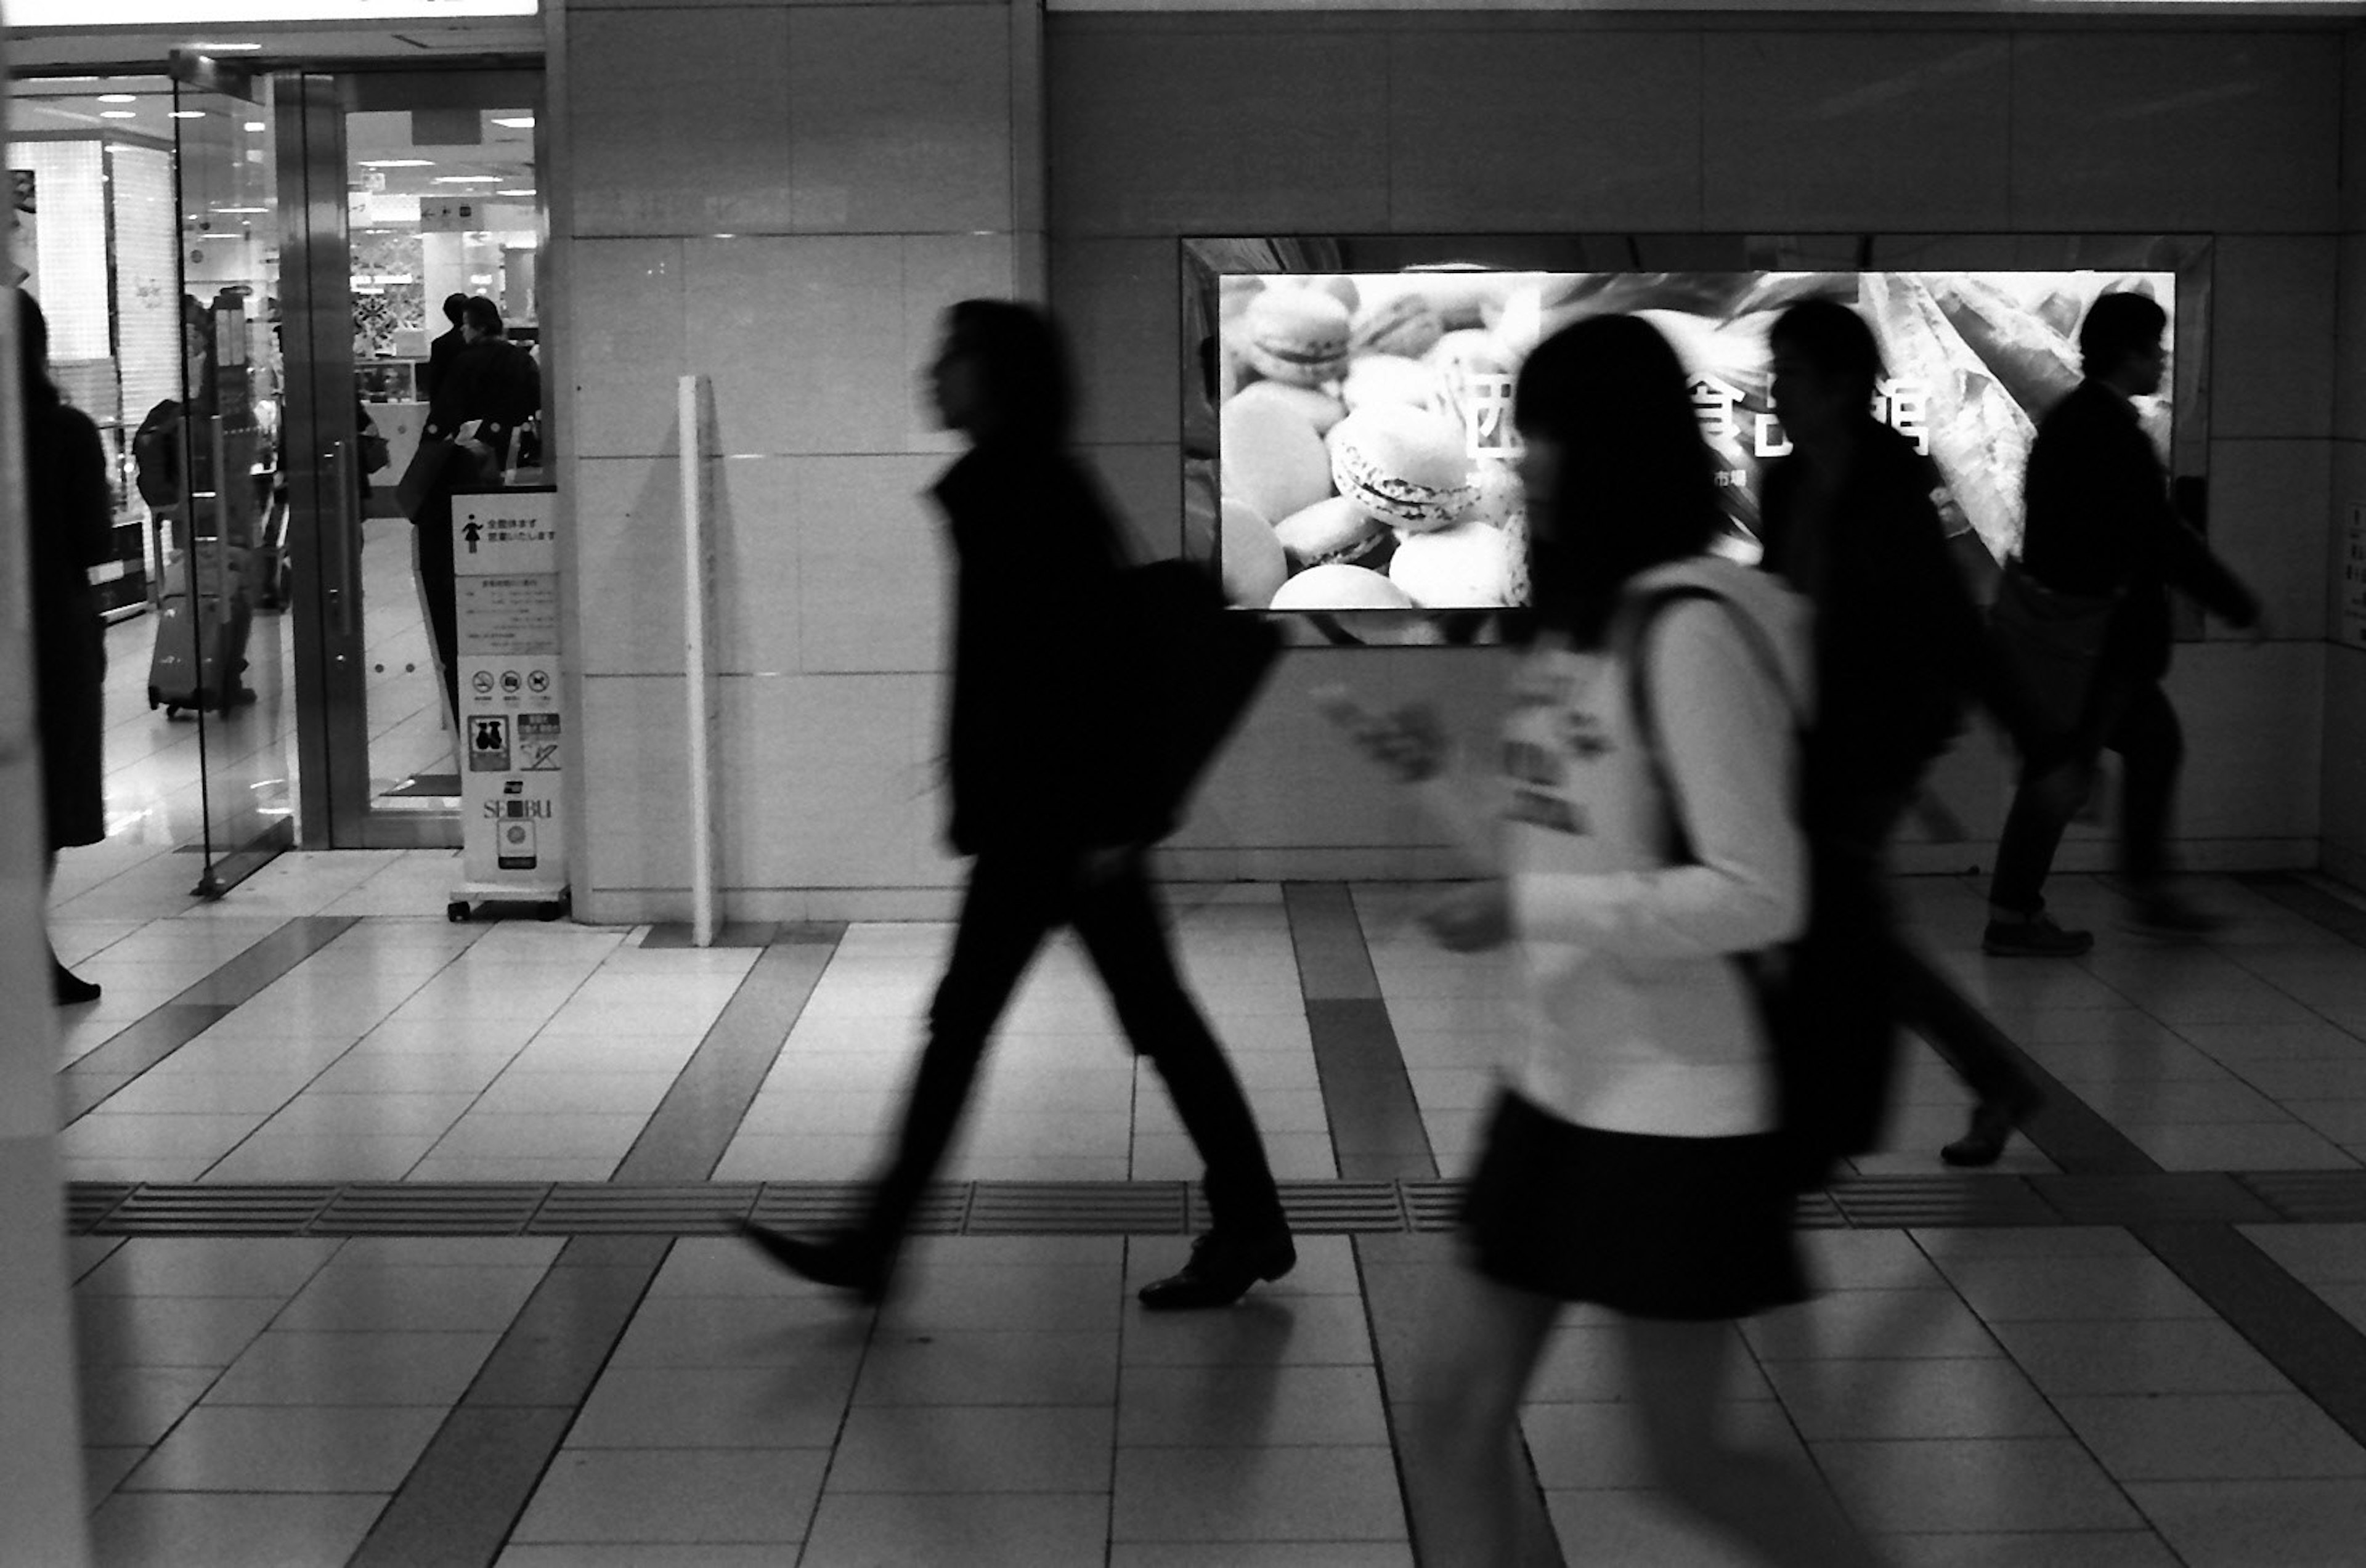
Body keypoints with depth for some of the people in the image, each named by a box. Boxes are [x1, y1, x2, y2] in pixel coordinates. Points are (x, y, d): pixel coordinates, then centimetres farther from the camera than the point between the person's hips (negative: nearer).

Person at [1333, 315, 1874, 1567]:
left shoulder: (1691, 627, -18)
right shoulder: (1580, 620, 9)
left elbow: (1760, 897, -21)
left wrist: (1528, 911, -22)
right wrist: (1439, 778, 4)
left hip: (1678, 1113, -8)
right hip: (1558, 1088, 9)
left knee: (1686, 1459, 5)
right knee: (1455, 1412, 9)